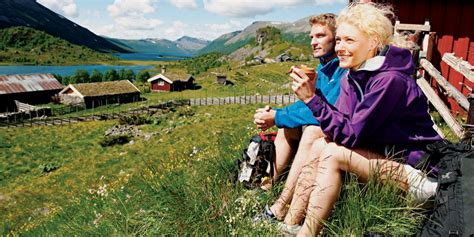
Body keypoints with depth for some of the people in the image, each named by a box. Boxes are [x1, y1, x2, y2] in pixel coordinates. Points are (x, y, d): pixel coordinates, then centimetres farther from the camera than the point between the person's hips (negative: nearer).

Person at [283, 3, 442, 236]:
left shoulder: (390, 80, -23)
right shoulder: (351, 77, 1)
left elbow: (351, 135, -24)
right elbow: (340, 124, -4)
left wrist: (311, 98, -27)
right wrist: (312, 93, -19)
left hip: (416, 167, -8)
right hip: (383, 154, 8)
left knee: (332, 153, -23)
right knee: (319, 146, -10)